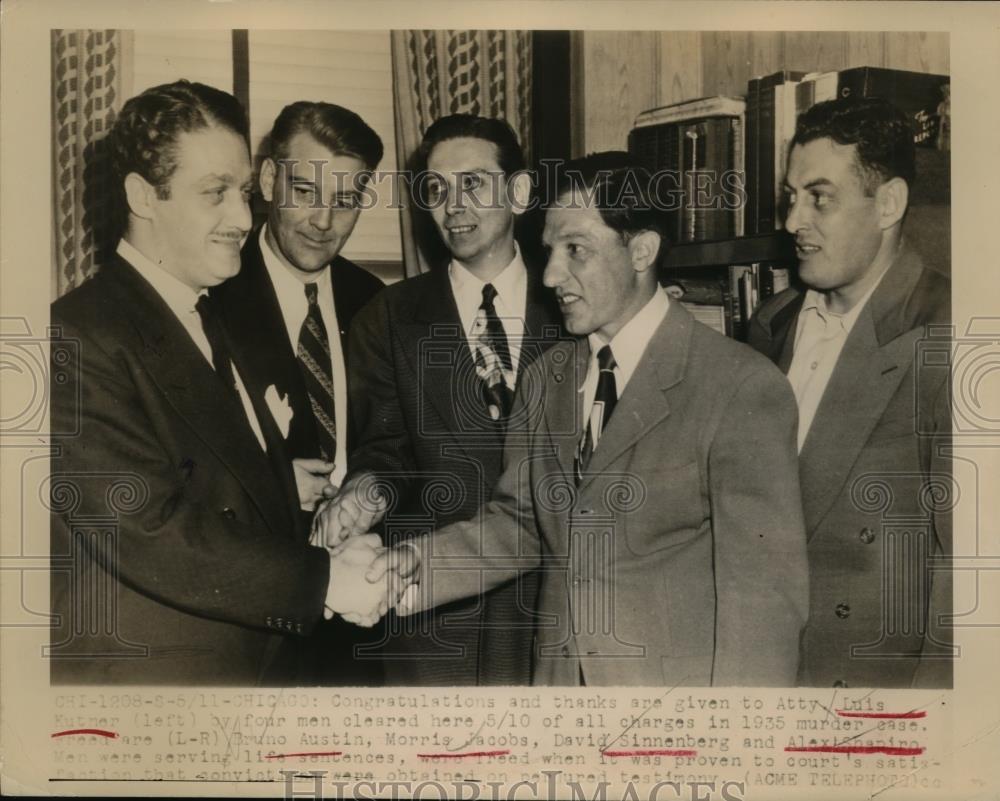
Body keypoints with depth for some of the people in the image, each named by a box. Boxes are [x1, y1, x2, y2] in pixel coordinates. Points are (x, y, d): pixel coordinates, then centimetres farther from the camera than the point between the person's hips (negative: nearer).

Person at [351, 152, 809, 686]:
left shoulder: (742, 389, -16)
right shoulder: (544, 379, 4)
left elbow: (765, 592, -17)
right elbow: (519, 519, 5)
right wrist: (421, 565, -12)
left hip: (678, 682, -5)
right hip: (557, 675, 6)